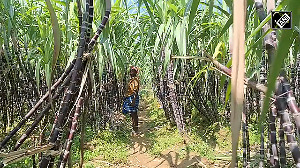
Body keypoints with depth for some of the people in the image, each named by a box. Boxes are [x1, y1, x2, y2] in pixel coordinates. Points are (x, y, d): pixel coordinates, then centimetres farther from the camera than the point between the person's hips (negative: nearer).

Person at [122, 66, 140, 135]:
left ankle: (135, 130, -3)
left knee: (133, 114, -8)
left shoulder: (135, 79, -10)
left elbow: (136, 91, -17)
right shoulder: (131, 79, 18)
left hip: (132, 98, -10)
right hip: (128, 98, 10)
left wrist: (133, 100, -23)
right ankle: (134, 129, 18)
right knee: (132, 114, 11)